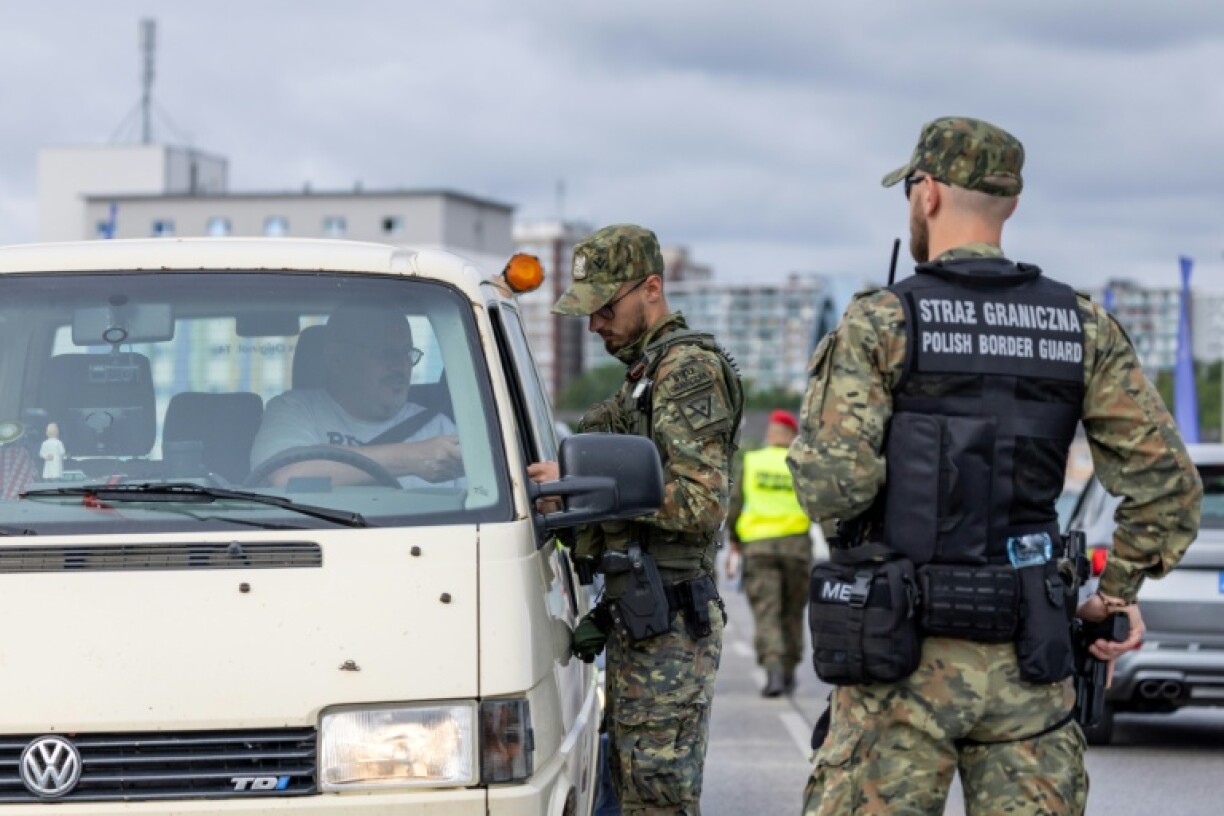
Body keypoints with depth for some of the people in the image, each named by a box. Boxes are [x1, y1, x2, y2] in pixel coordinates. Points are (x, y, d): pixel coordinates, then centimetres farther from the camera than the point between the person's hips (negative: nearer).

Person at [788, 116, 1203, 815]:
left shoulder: (881, 322, -7)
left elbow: (833, 487, -14)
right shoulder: (1084, 327, 5)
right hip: (1028, 657, 3)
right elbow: (1168, 484, 2)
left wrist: (817, 454, 7)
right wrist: (1118, 592, 14)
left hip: (907, 654, -3)